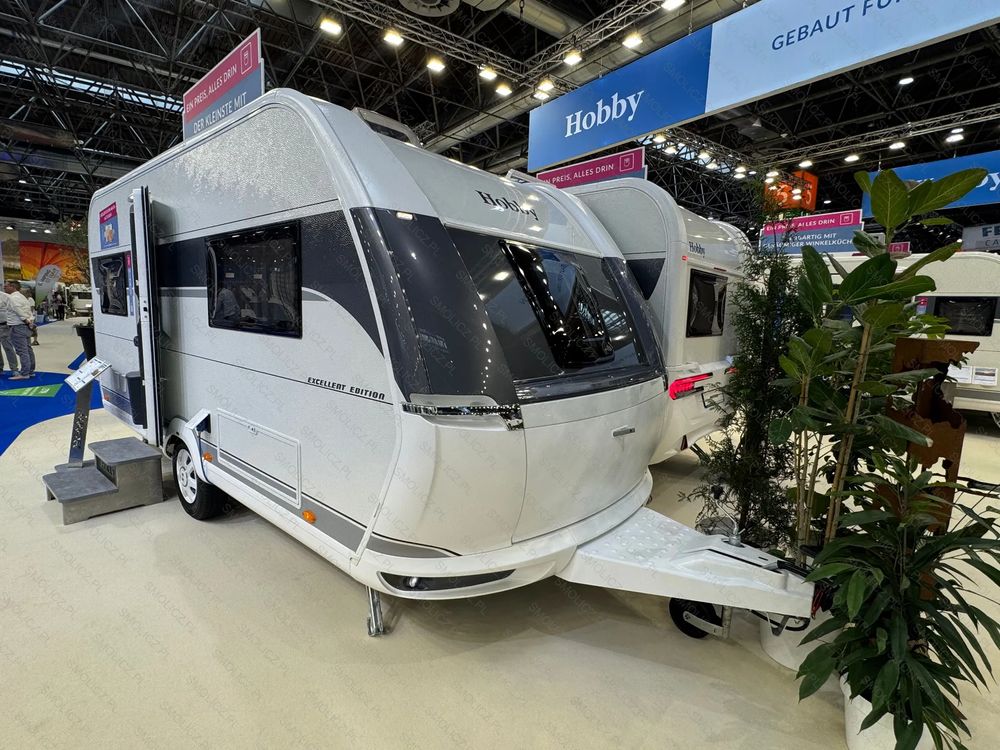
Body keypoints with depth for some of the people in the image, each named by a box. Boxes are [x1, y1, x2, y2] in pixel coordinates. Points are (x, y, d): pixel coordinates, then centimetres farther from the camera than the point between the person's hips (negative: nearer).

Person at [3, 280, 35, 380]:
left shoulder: (12, 297, -12)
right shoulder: (21, 296, 18)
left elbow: (19, 310, -21)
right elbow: (29, 308, 16)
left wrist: (27, 321, -15)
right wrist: (29, 321, 8)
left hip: (18, 327, -10)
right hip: (25, 326, 10)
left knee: (22, 351, -9)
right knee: (27, 349, 13)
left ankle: (24, 374, -8)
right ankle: (30, 371, 19)